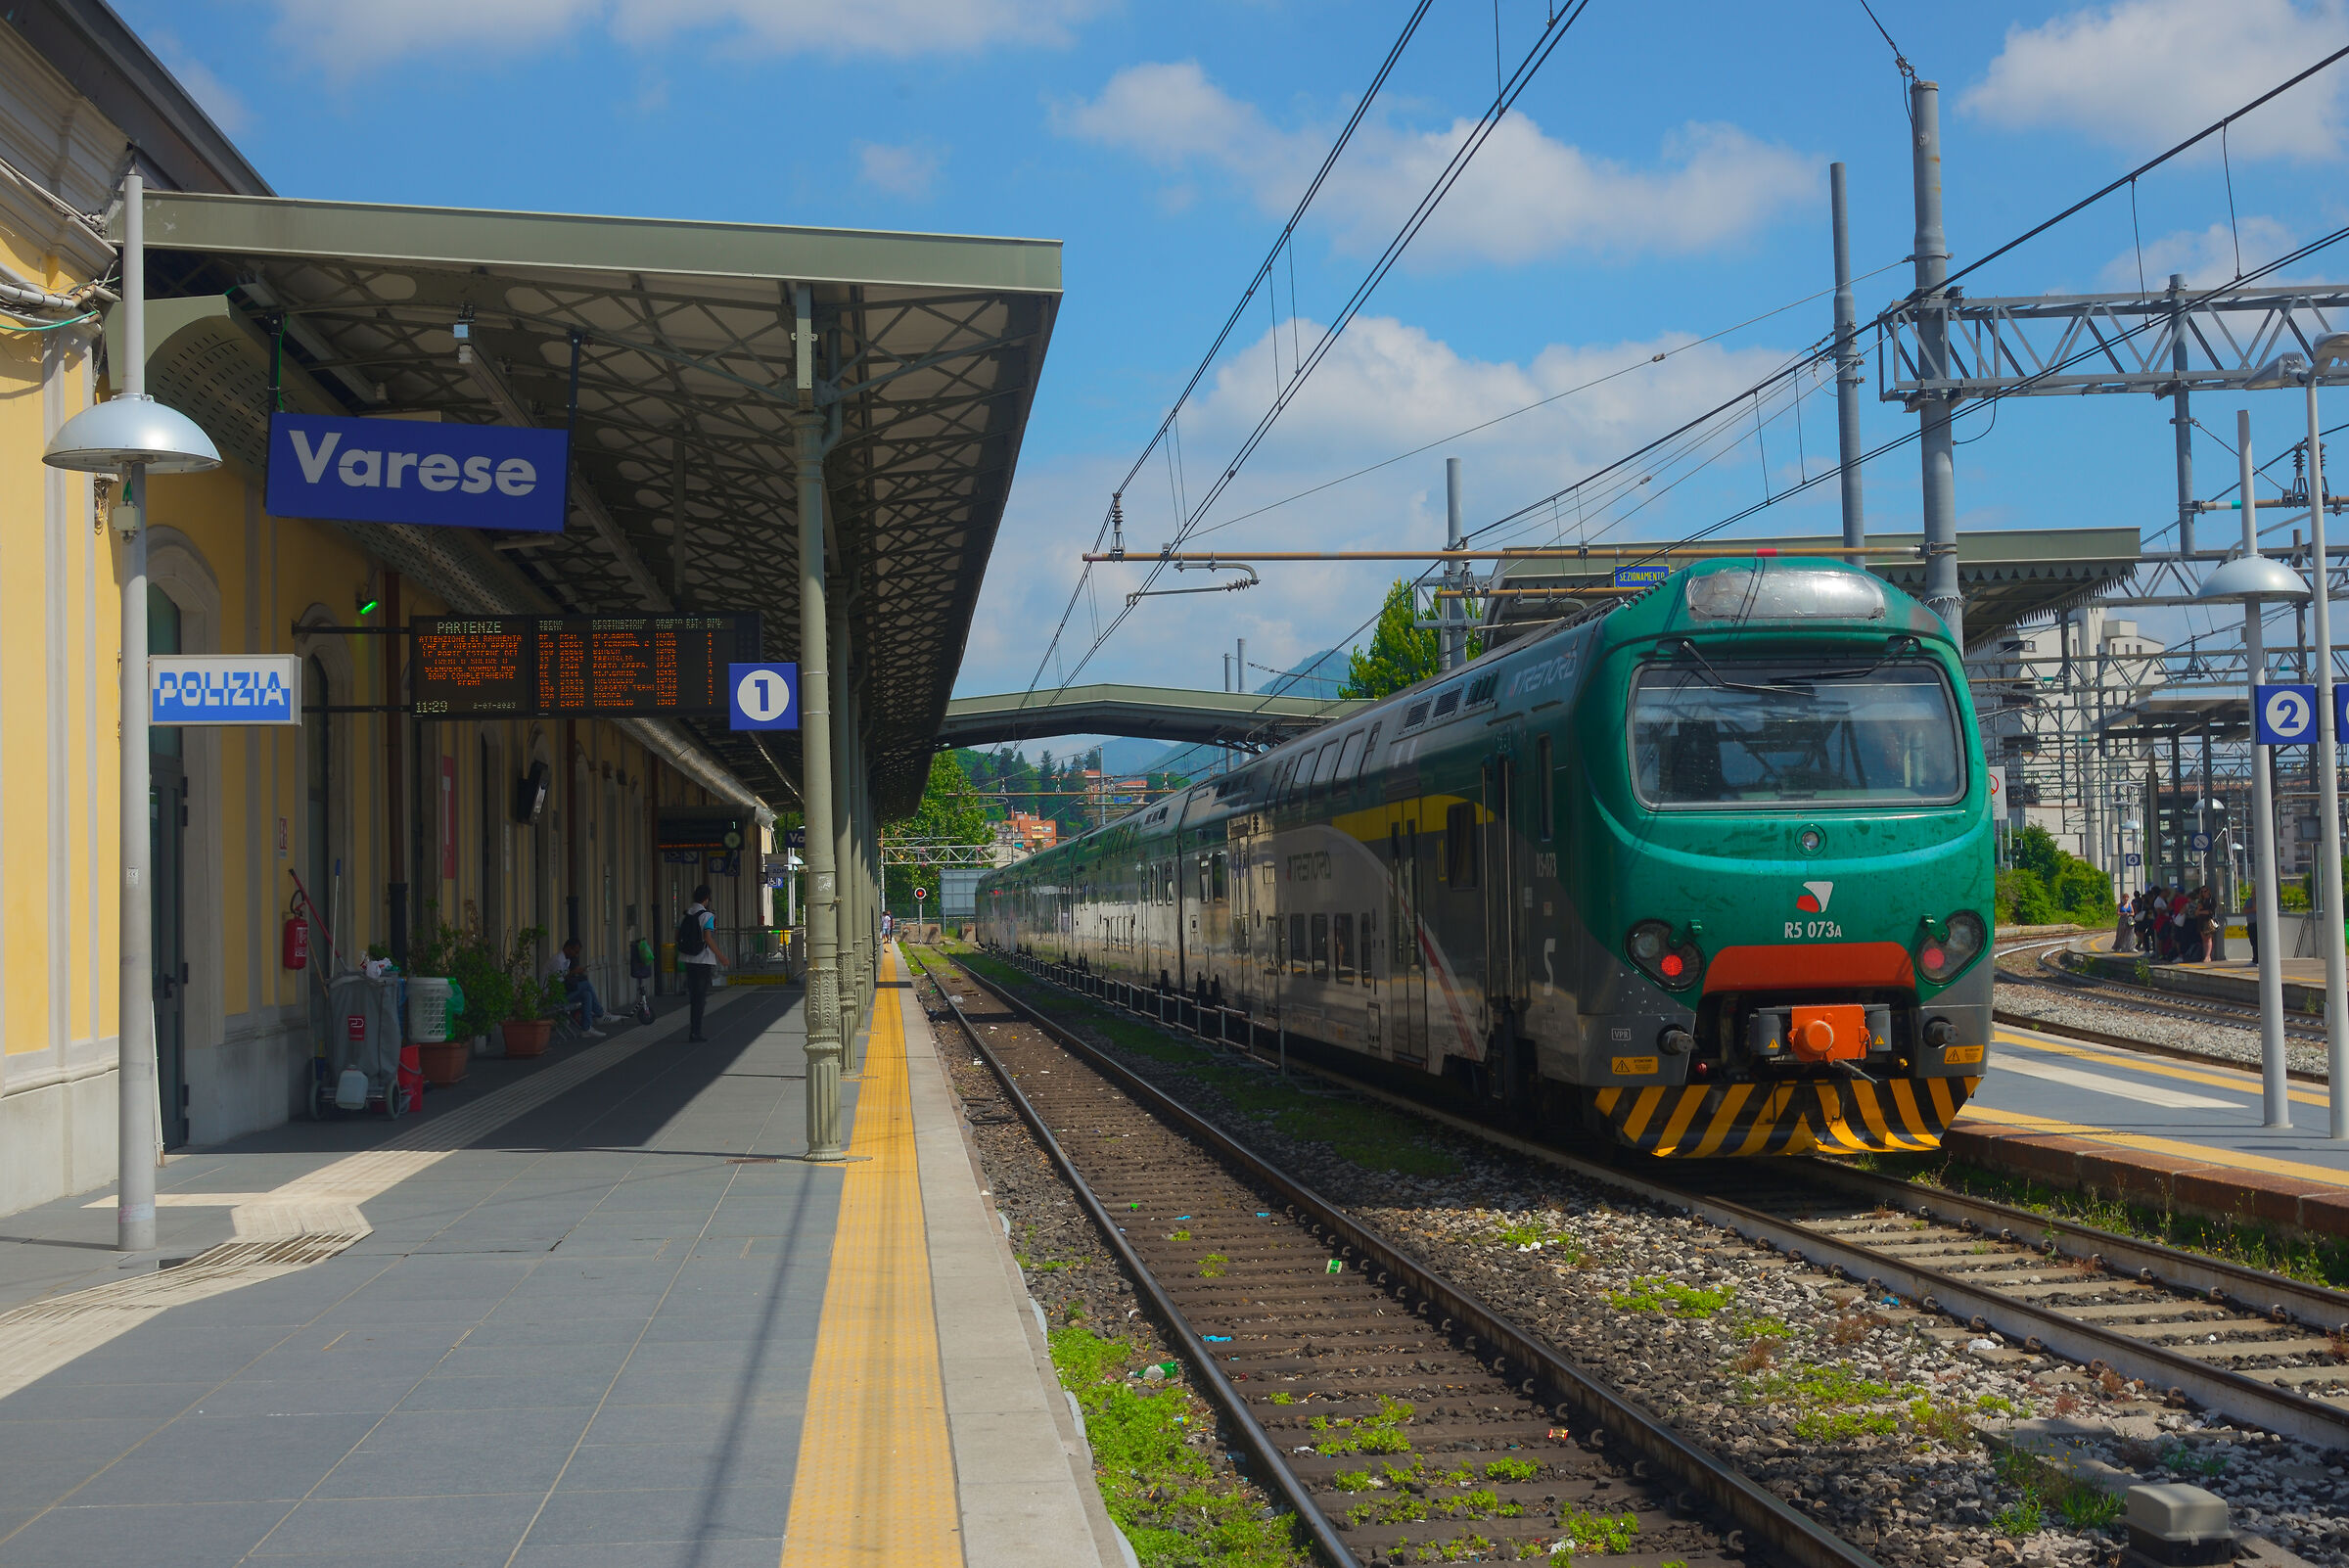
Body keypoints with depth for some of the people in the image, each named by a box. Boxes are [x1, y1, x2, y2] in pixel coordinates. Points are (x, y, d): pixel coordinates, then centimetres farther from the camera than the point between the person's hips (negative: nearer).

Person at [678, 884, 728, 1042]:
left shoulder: (685, 915, 7)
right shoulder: (707, 916, -12)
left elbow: (678, 936, 7)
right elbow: (708, 938, -22)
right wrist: (720, 955, -15)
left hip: (688, 959, 6)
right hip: (704, 960, -6)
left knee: (694, 995, 16)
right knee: (701, 996, 0)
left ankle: (695, 1030, 19)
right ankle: (695, 1031, -2)